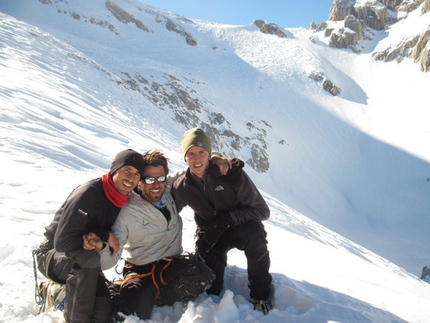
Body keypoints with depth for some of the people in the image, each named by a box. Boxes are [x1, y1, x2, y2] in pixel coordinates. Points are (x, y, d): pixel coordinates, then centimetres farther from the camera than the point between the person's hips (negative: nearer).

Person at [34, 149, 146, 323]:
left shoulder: (125, 202, -5)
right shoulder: (88, 193, -27)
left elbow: (114, 248, -1)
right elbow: (62, 242, -30)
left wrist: (101, 244, -25)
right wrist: (105, 237, -24)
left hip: (82, 260, 6)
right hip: (52, 254, -6)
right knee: (89, 258, -38)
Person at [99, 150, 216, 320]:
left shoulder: (171, 194, -3)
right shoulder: (126, 211, -15)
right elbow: (110, 259, -18)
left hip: (172, 263, 3)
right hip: (140, 269, -2)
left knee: (202, 275, -29)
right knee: (131, 313, -28)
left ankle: (154, 297, -2)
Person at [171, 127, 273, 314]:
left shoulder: (232, 173, -23)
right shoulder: (182, 187, -13)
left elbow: (262, 211, -21)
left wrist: (227, 219, -32)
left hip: (241, 228, -2)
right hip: (209, 234, 2)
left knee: (254, 232, -36)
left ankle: (260, 294, -13)